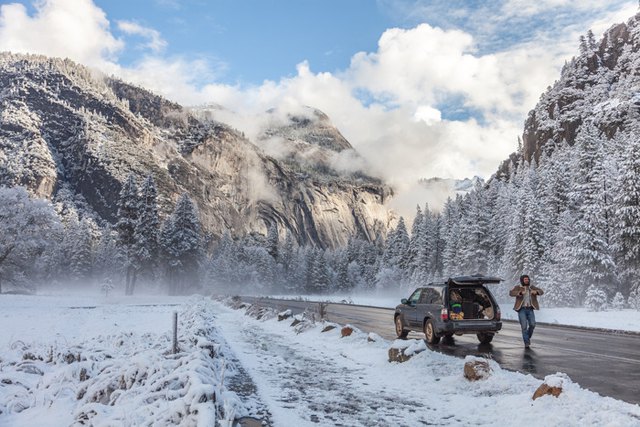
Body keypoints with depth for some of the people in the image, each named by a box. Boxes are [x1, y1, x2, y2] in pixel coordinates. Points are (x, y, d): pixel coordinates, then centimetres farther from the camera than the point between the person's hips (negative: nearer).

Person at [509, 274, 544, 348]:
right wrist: (520, 293, -35)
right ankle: (527, 342, -3)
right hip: (521, 309, -3)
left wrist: (536, 292, -24)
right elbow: (511, 293, -18)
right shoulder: (518, 287, -2)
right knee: (524, 326, -10)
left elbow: (541, 291, 0)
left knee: (532, 324, -8)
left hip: (530, 309, 3)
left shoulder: (532, 287, 9)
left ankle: (528, 336, 20)